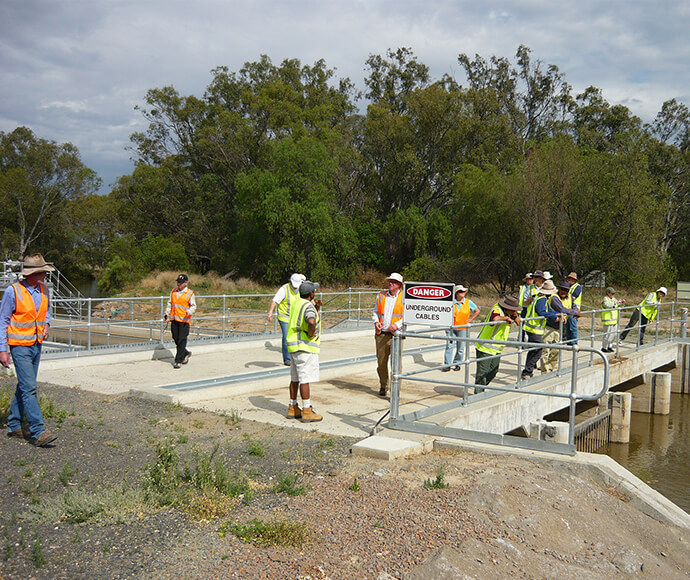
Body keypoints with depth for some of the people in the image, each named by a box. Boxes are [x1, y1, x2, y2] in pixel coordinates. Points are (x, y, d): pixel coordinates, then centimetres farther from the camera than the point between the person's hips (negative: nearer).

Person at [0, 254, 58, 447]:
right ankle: (38, 432, -12)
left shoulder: (43, 290, 6)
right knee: (29, 388, -11)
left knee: (25, 386, 13)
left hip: (36, 344, 7)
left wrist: (46, 324, 4)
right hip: (20, 346, -7)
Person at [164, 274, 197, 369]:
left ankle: (178, 361, -3)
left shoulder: (190, 293, -1)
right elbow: (169, 303, 21)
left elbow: (193, 306, -5)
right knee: (176, 339, 8)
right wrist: (167, 313, 10)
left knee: (182, 340, -7)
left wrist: (189, 312, -25)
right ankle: (186, 354, 31)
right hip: (174, 319, 5)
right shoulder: (173, 291, 14)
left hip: (184, 320, -5)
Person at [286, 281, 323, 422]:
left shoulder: (297, 303, 13)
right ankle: (307, 412, -4)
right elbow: (312, 322, -37)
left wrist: (317, 307, 12)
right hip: (305, 347, -9)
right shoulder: (308, 306, -16)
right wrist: (311, 334, -20)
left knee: (295, 379, 14)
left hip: (293, 346, 9)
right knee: (305, 379, -6)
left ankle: (293, 408, 22)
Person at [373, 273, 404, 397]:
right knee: (381, 361, 6)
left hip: (396, 334, -3)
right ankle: (383, 386, 23)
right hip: (381, 334, 4)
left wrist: (397, 325, -16)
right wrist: (376, 321, 0)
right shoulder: (381, 295, 13)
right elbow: (375, 311, 20)